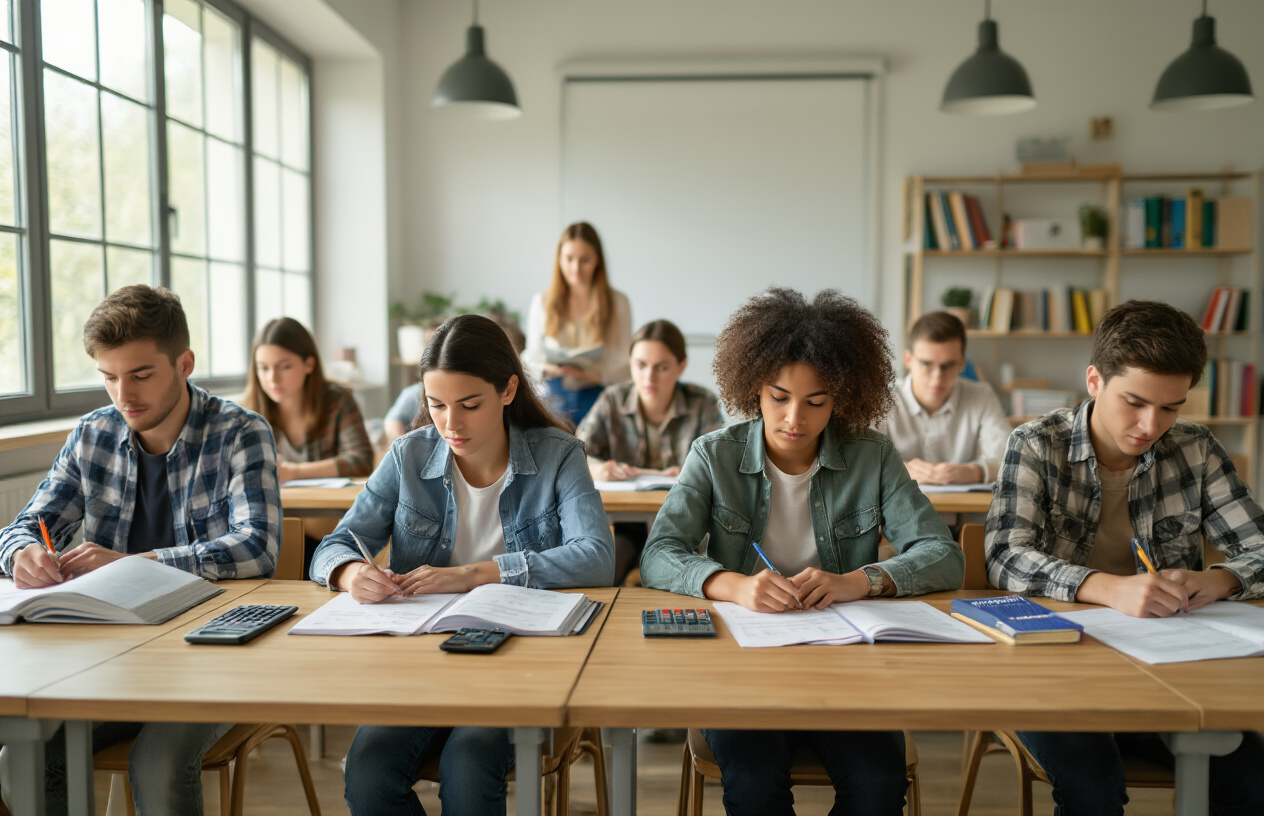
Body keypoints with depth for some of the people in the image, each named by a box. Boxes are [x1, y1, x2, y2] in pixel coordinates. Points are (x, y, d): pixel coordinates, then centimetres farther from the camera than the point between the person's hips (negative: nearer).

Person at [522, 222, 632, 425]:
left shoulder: (618, 303, 5)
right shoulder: (542, 302, 11)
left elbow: (624, 363, 1)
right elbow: (531, 357, 12)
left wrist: (593, 374, -17)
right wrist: (549, 368, -10)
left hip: (598, 397, -1)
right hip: (554, 399, 1)